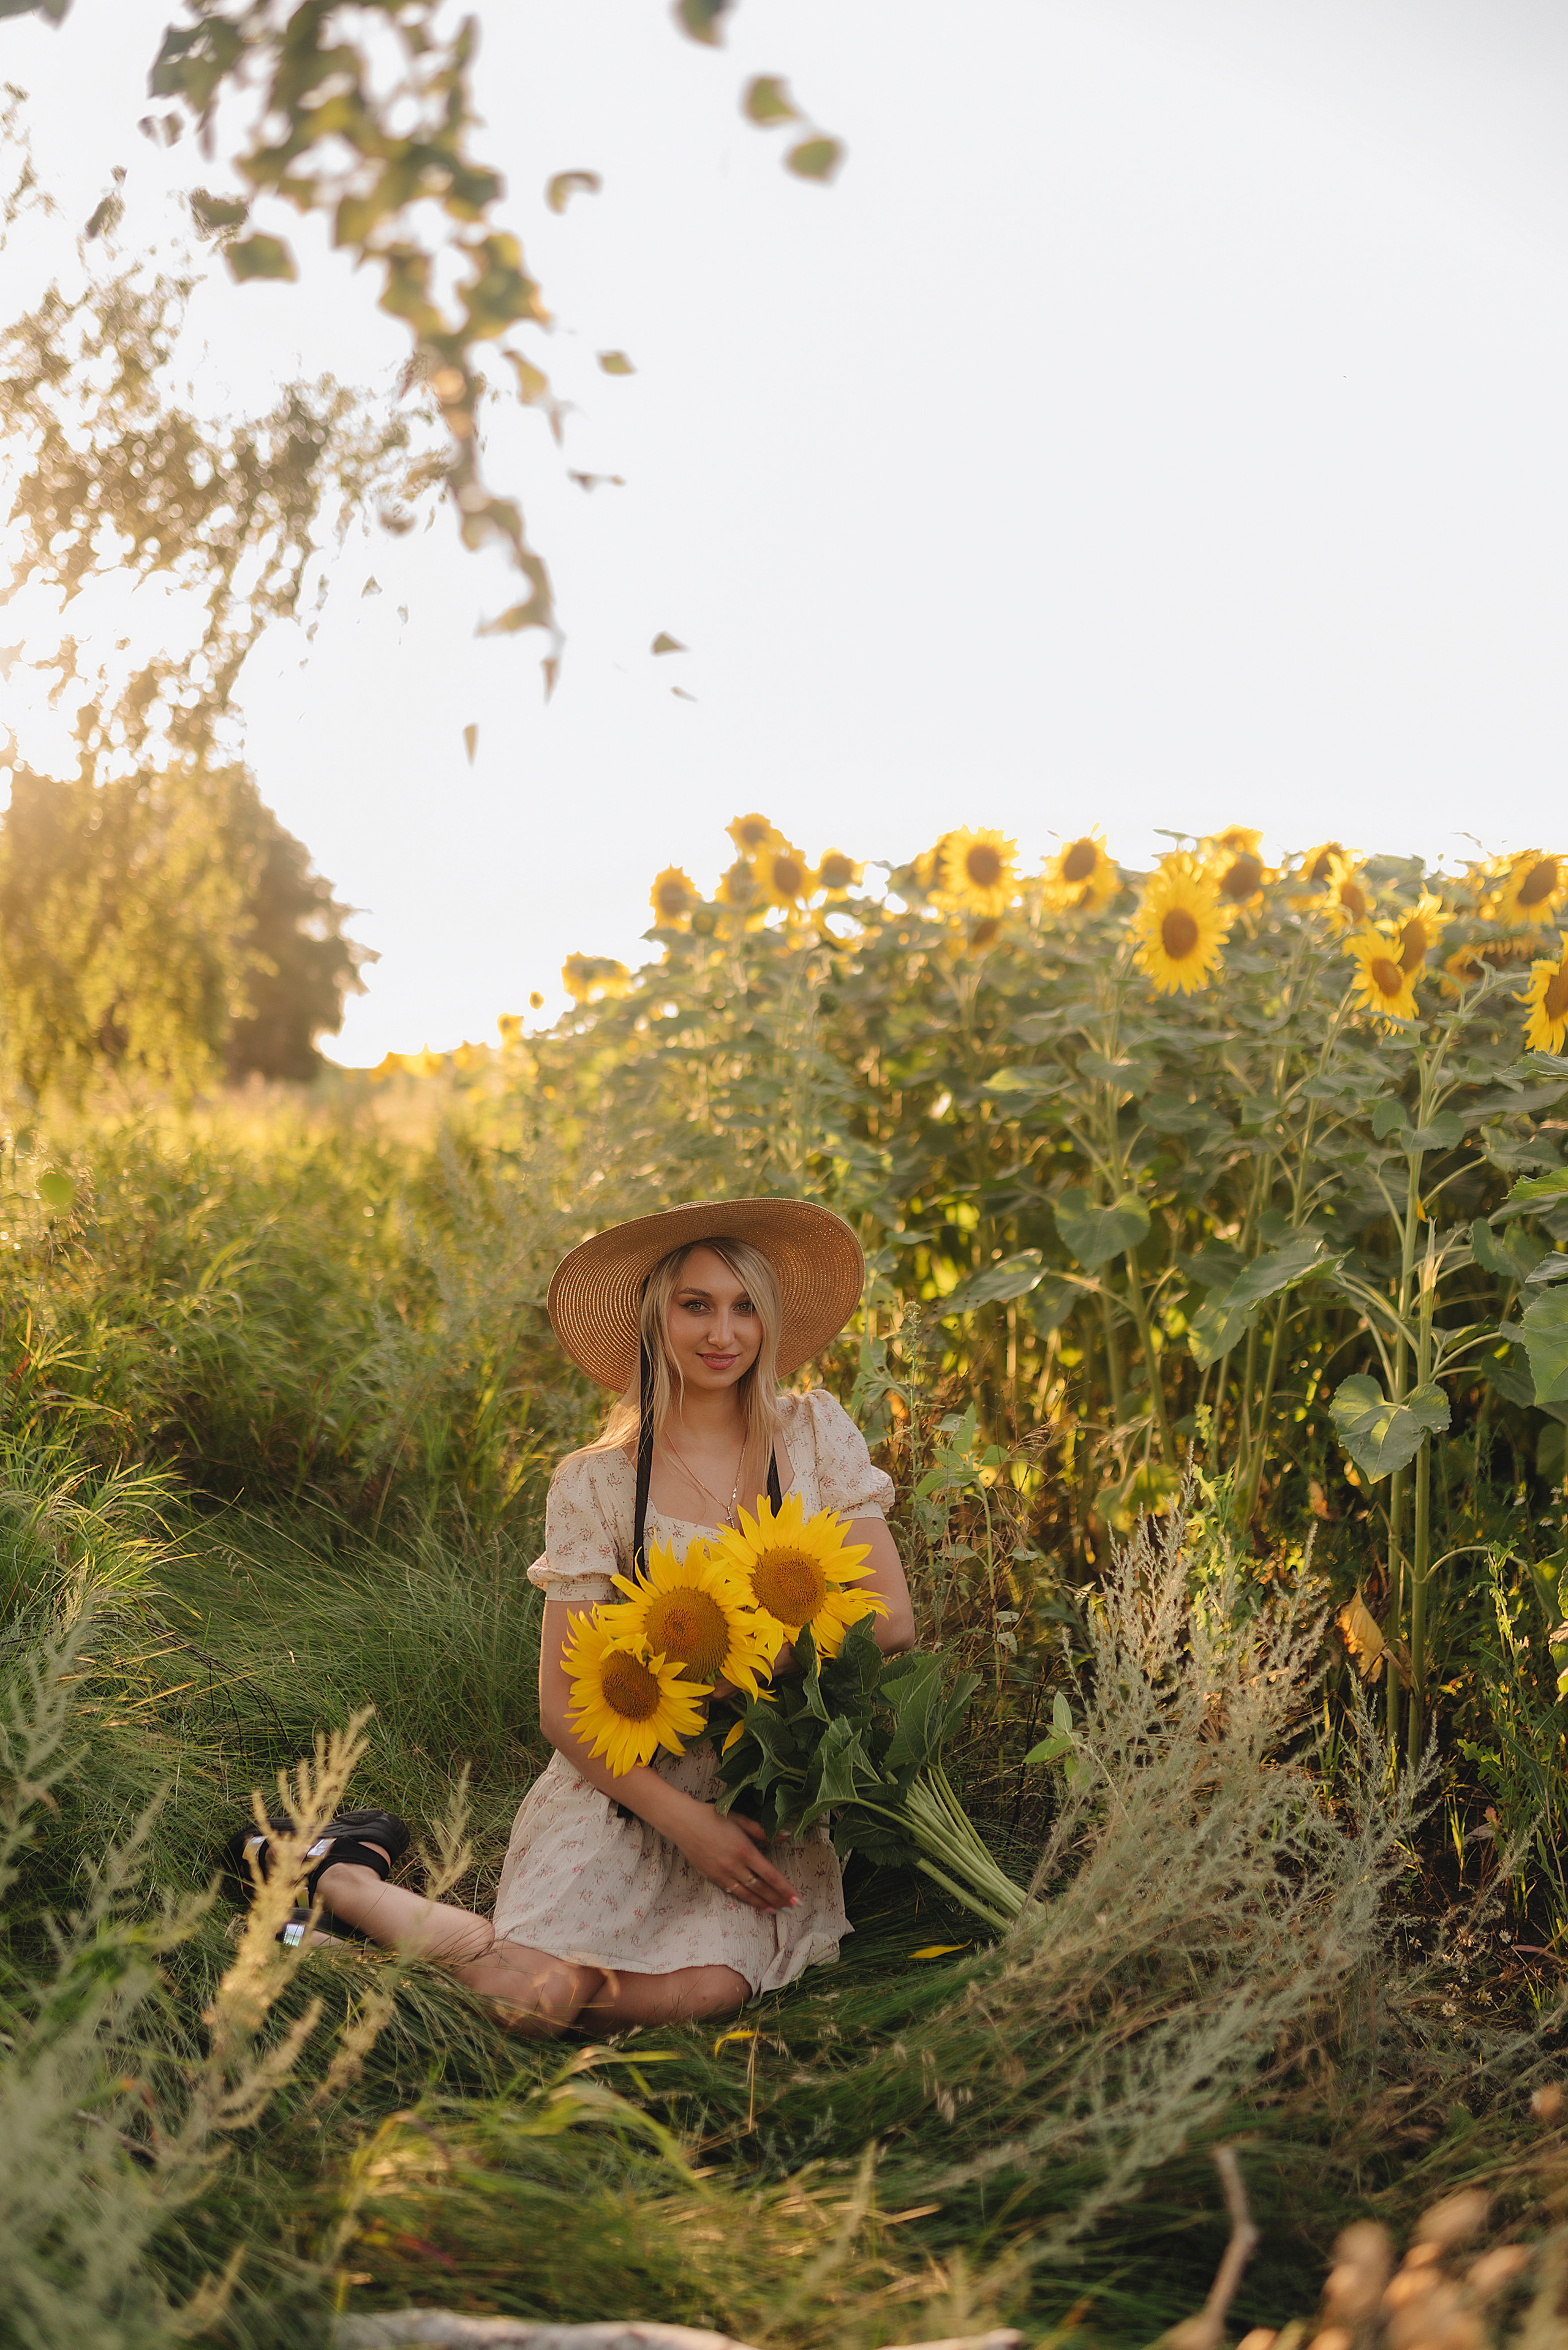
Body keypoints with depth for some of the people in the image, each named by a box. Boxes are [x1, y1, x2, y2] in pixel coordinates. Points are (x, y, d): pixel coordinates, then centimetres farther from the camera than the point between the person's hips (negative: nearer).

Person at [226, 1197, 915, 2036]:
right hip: (625, 1787, -2)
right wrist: (685, 1820, -17)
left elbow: (891, 1619, -1)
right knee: (535, 1992, -26)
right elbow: (562, 1703, -5)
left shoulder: (814, 1432, 3)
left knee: (707, 1988, -28)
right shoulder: (597, 1481, -4)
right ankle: (336, 1871, 3)